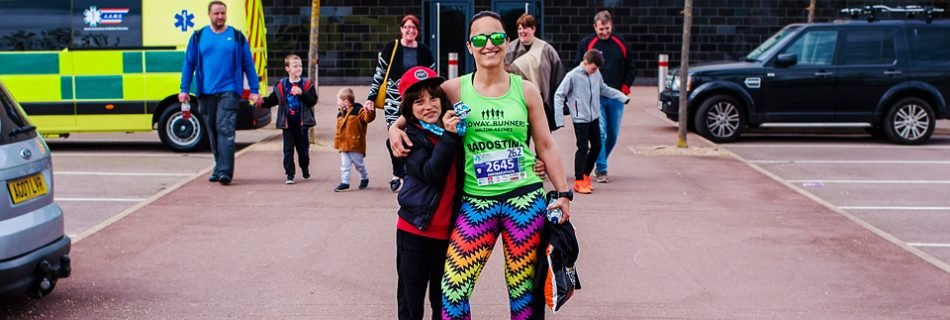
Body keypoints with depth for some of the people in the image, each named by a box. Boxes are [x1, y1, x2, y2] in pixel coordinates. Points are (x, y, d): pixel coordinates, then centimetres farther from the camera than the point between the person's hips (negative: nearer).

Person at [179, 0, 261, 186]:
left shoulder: (237, 37, 4)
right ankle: (220, 168, 23)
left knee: (225, 130, -14)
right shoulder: (198, 37, 8)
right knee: (213, 132, 11)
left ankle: (224, 171, -17)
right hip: (206, 92, 3)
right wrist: (184, 90, 3)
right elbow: (189, 64, 9)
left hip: (229, 91, -3)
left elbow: (248, 64, 5)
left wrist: (254, 91, 1)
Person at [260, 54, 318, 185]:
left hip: (302, 123, 0)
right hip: (287, 124, 0)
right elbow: (272, 100, 8)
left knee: (303, 148, 11)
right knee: (288, 150, -1)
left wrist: (301, 93, -24)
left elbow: (313, 100, -10)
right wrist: (263, 102, -10)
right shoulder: (281, 85, 3)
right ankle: (290, 175, 3)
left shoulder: (307, 84, 0)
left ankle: (305, 169, 34)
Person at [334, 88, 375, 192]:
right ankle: (344, 182, 6)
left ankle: (364, 178, 30)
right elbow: (339, 131, 17)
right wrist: (337, 142, 16)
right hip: (344, 145, 6)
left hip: (356, 145, -6)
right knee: (344, 165, 3)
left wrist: (369, 112, -46)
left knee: (359, 164, 9)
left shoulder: (358, 111, -11)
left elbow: (368, 118, -26)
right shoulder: (340, 115, 11)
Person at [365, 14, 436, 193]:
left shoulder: (424, 52, 8)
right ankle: (398, 174, 8)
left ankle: (400, 174, 8)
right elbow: (379, 74, 6)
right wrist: (371, 98, 3)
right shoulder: (390, 49, 2)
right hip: (394, 100, -1)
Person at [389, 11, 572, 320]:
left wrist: (563, 193, 6)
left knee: (524, 288, 7)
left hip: (525, 199, 1)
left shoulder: (526, 91, 4)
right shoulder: (455, 89, 1)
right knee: (453, 286, -11)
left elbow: (546, 146, 9)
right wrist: (395, 129, -2)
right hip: (476, 202, 0)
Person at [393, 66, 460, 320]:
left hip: (448, 231, 4)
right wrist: (448, 136, -26)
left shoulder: (455, 129, 5)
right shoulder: (410, 138, -7)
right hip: (416, 230, -4)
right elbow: (430, 173, -21)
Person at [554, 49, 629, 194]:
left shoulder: (596, 74, 5)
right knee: (583, 148, -6)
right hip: (580, 119, -7)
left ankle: (585, 175, 27)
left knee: (596, 146, 11)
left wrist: (622, 97, 19)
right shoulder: (573, 76, -13)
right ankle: (579, 182, 2)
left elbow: (604, 89, 20)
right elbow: (559, 94, -9)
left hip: (594, 117, 7)